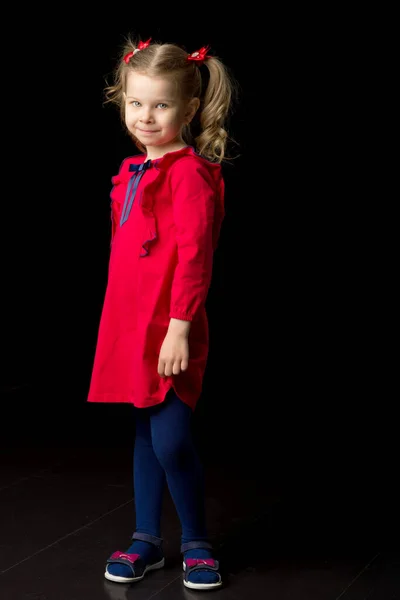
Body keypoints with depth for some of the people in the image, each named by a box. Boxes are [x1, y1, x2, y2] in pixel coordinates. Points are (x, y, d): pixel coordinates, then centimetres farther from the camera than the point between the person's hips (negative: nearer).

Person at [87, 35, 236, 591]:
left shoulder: (189, 172, -12)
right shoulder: (134, 170, 14)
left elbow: (194, 257, -17)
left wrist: (179, 327, -21)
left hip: (169, 330, -8)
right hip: (130, 325, 8)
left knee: (171, 441, -6)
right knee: (145, 436, 16)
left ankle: (196, 543, 14)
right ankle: (147, 539, 28)